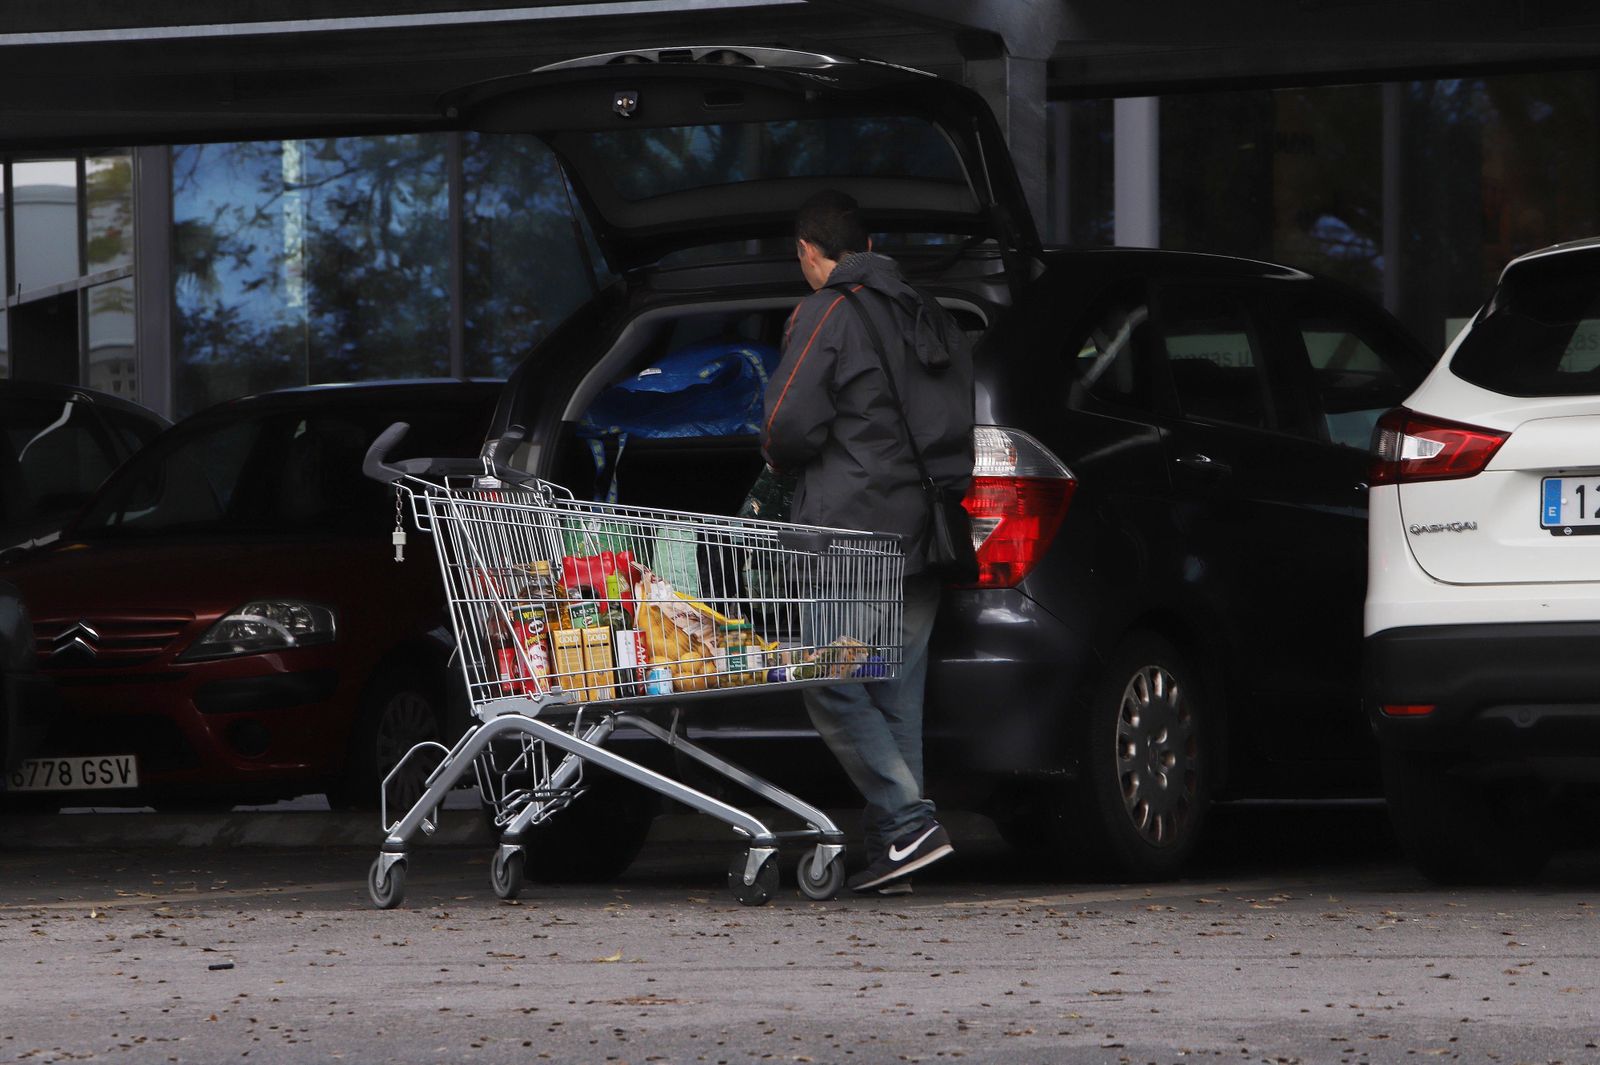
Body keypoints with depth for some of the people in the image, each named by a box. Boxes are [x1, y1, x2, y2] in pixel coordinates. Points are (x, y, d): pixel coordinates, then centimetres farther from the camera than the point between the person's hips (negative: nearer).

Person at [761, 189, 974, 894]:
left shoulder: (828, 314, -7)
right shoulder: (931, 322, 19)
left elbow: (791, 425, -14)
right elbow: (957, 430, 21)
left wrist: (780, 461, 7)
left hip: (851, 534, -8)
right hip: (922, 536, 8)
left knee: (834, 688, -5)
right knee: (896, 695, 8)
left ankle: (907, 821, -17)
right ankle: (891, 855, 4)